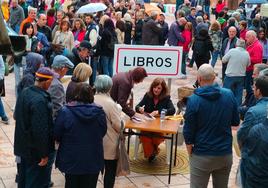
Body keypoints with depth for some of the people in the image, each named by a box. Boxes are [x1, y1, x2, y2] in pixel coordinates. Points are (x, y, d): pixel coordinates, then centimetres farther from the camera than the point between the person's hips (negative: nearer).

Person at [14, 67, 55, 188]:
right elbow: (41, 130, -27)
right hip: (35, 150, -9)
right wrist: (44, 154, -19)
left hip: (23, 145, 9)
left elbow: (17, 116, 13)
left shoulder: (24, 93, 0)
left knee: (24, 176, 23)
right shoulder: (40, 101, -28)